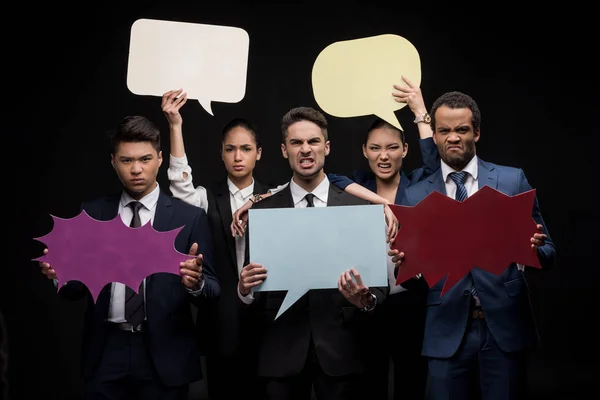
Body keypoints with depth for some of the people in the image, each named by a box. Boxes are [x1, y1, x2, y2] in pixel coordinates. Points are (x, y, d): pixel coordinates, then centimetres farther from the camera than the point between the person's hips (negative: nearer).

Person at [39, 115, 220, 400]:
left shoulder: (189, 217, -1)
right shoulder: (92, 214, 5)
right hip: (106, 354, 1)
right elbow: (80, 285, 5)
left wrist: (196, 283, -25)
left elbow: (212, 292, -4)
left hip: (164, 355, -1)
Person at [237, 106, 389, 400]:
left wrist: (368, 300, -20)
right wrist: (245, 289, -16)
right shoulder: (262, 211, 4)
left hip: (341, 350, -1)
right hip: (281, 352, 1)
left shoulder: (359, 207, 2)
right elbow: (253, 288, 6)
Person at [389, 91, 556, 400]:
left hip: (505, 326, 0)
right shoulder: (415, 196, 6)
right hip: (446, 332, 1)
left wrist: (534, 249, -18)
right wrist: (404, 261, -15)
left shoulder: (512, 180, 3)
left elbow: (548, 253, 4)